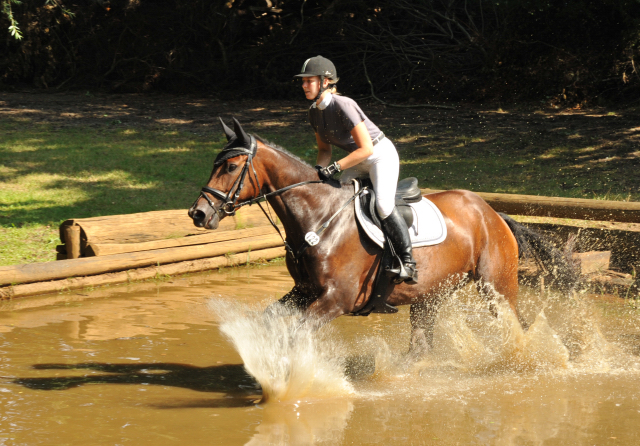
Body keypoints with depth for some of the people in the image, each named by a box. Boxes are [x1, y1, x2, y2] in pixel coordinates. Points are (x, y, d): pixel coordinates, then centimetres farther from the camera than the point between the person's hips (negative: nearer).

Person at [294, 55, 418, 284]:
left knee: (383, 205, -26)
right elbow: (324, 148, 11)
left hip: (381, 154, -9)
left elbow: (366, 148, -29)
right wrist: (319, 170, -9)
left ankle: (408, 262, -17)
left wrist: (335, 167, -28)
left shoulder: (343, 105, -27)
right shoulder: (314, 111, -2)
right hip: (358, 160, 9)